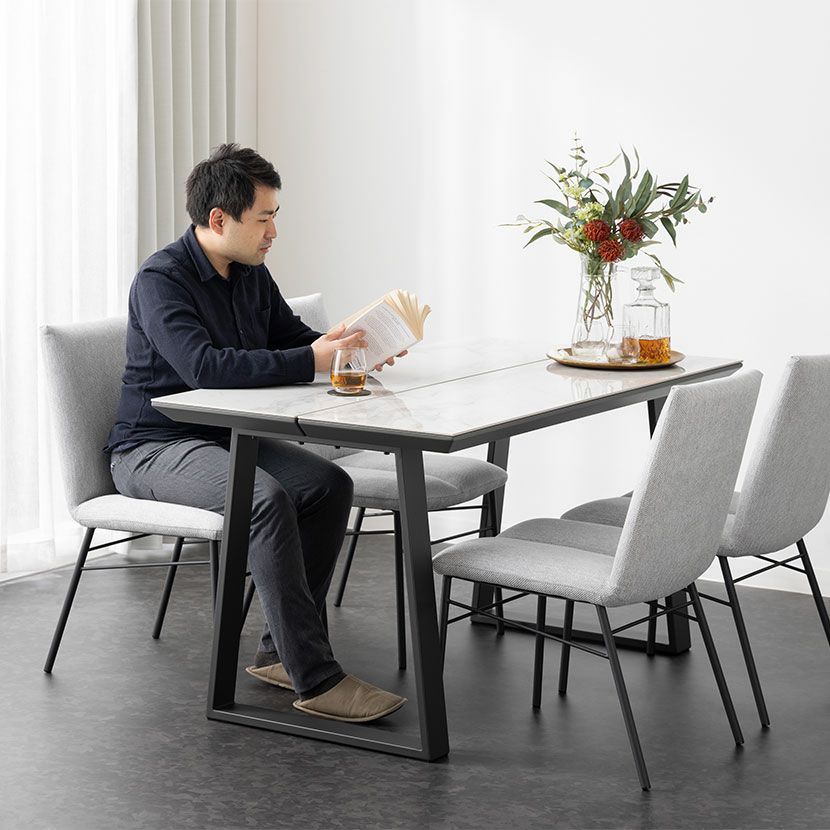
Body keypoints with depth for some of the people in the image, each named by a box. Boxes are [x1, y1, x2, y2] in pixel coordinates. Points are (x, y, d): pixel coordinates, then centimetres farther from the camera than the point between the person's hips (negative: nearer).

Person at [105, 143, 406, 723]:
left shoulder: (252, 274, 8)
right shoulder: (161, 280, -18)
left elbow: (294, 338, 19)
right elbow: (204, 367, -33)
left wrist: (348, 347, -3)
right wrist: (310, 362, -34)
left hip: (225, 437, 8)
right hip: (154, 448, -8)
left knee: (330, 484, -15)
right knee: (267, 497, -34)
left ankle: (282, 651, -9)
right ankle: (316, 680, -32)